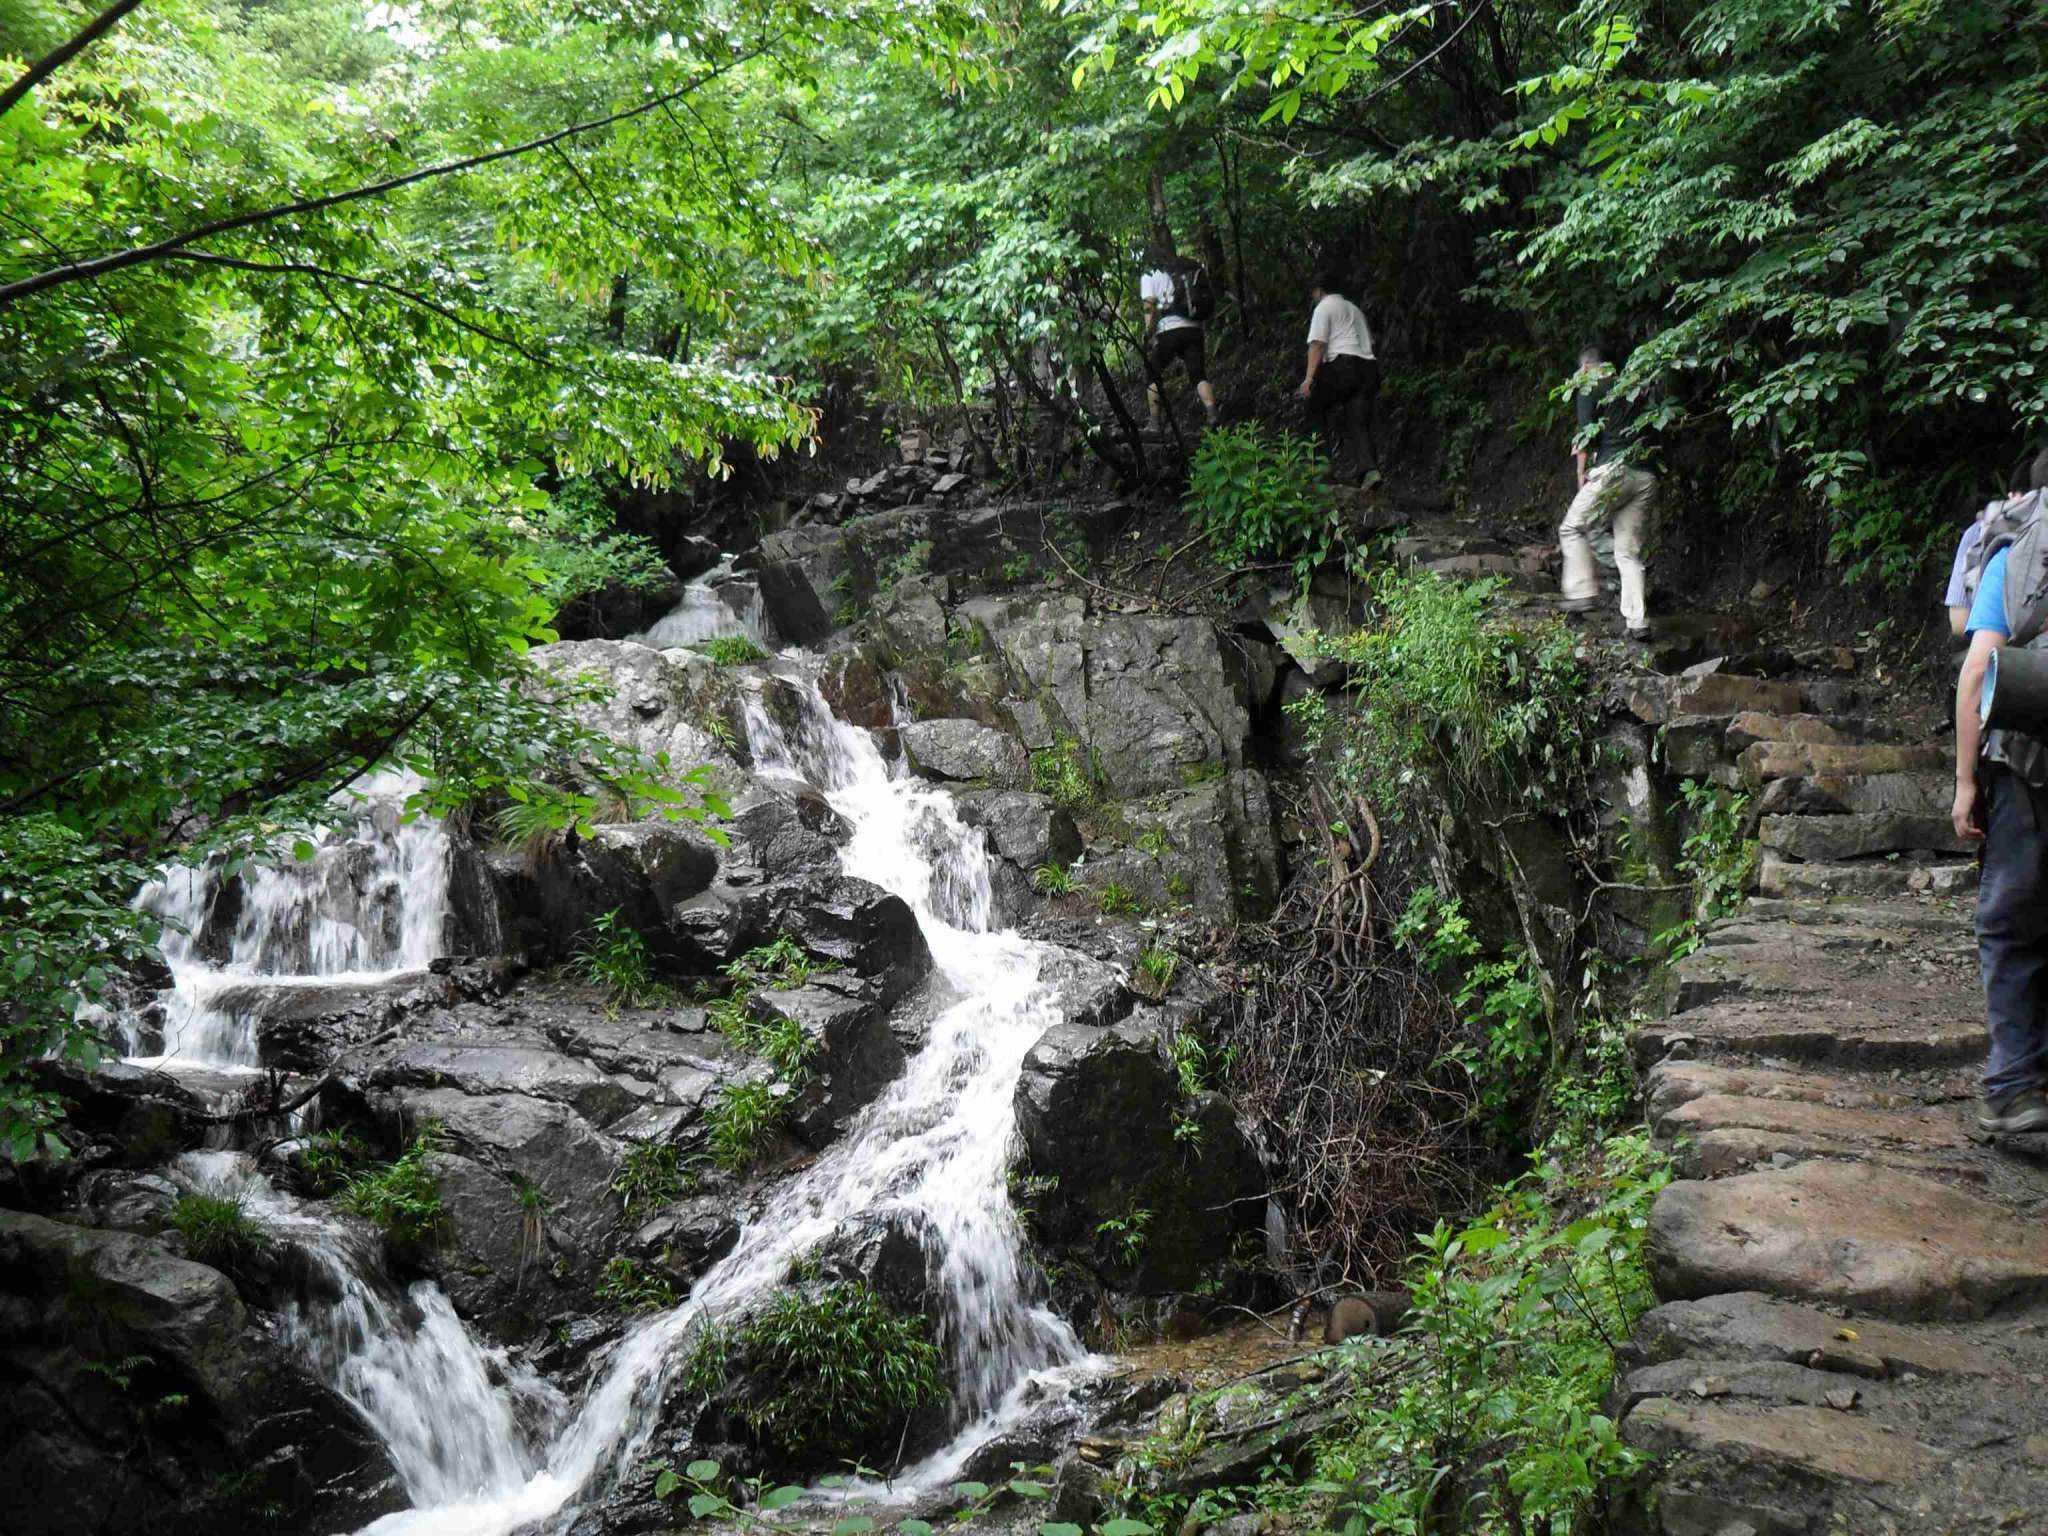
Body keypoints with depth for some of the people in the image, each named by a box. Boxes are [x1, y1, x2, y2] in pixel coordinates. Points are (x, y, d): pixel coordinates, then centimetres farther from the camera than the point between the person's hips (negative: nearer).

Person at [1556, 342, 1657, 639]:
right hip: (1645, 477, 6)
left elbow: (1586, 435, -6)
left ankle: (1585, 593, 3)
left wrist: (1582, 473, 3)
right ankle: (1638, 623, 2)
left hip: (1613, 471, -6)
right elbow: (1643, 431, 21)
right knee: (1630, 551, 8)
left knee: (1572, 528, 12)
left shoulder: (1590, 390, 3)